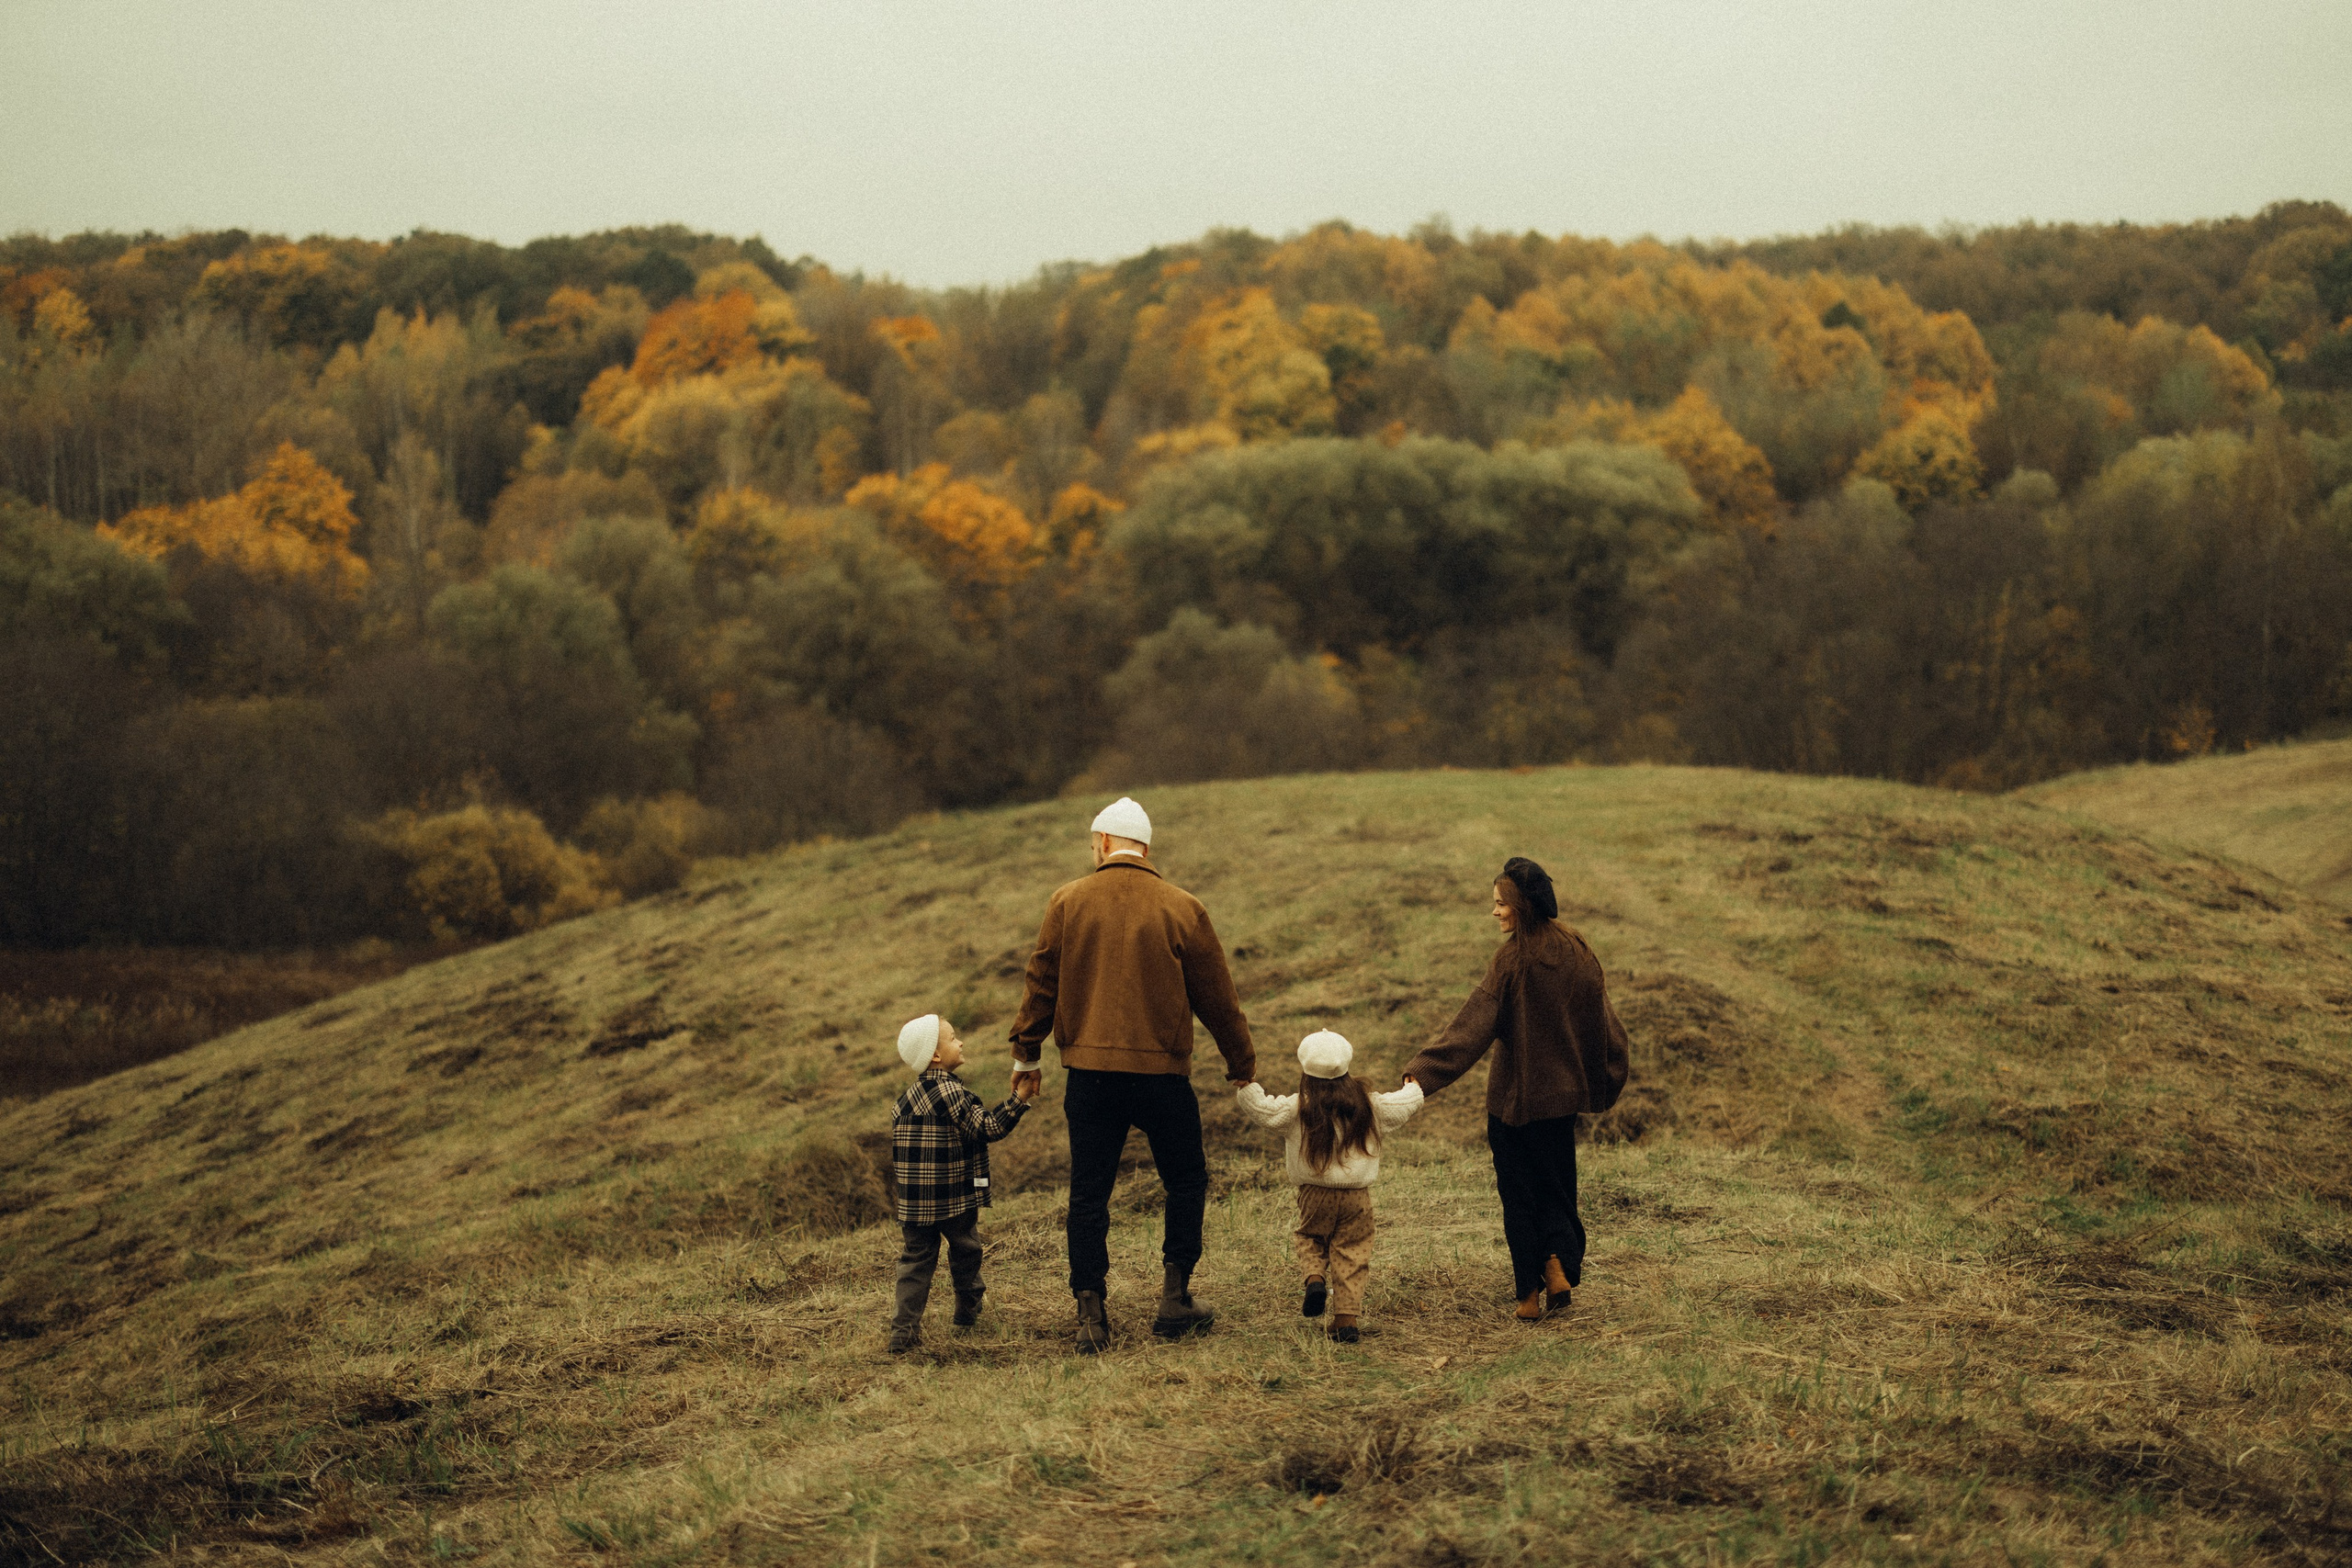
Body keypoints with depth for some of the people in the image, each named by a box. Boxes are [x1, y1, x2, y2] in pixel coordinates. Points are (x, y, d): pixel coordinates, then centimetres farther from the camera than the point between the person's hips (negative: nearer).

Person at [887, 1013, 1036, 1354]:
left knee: (916, 1259, 7)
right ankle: (969, 1310, 33)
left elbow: (897, 1141, 12)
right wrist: (1018, 1100, -17)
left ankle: (904, 1330, -1)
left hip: (913, 1200, 6)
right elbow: (986, 1129, -18)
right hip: (956, 1198, -6)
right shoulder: (950, 1091, -16)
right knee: (965, 1252, 17)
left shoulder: (908, 1096, 7)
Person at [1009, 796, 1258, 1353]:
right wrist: (1242, 1065, 18)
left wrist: (1026, 1055, 19)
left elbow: (1041, 983, 6)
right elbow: (1215, 995, 6)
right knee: (1186, 1182, 15)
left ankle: (1090, 1312, 1)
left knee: (1088, 1195, 6)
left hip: (1089, 1072, 1)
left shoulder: (1067, 902, 1)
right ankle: (1175, 1297, 11)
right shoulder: (1182, 909, -1)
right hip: (1162, 1072, -1)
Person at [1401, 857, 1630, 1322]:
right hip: (1561, 1092, 5)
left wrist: (1422, 1072, -28)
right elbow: (1603, 1023, 7)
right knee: (1556, 1186, 18)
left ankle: (1530, 1292, 8)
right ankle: (1560, 1265, -2)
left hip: (1515, 1092, -5)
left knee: (1518, 1191, 8)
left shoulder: (1513, 960, -17)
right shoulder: (1576, 951, -1)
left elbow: (1474, 1025, -24)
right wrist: (1606, 1083, 19)